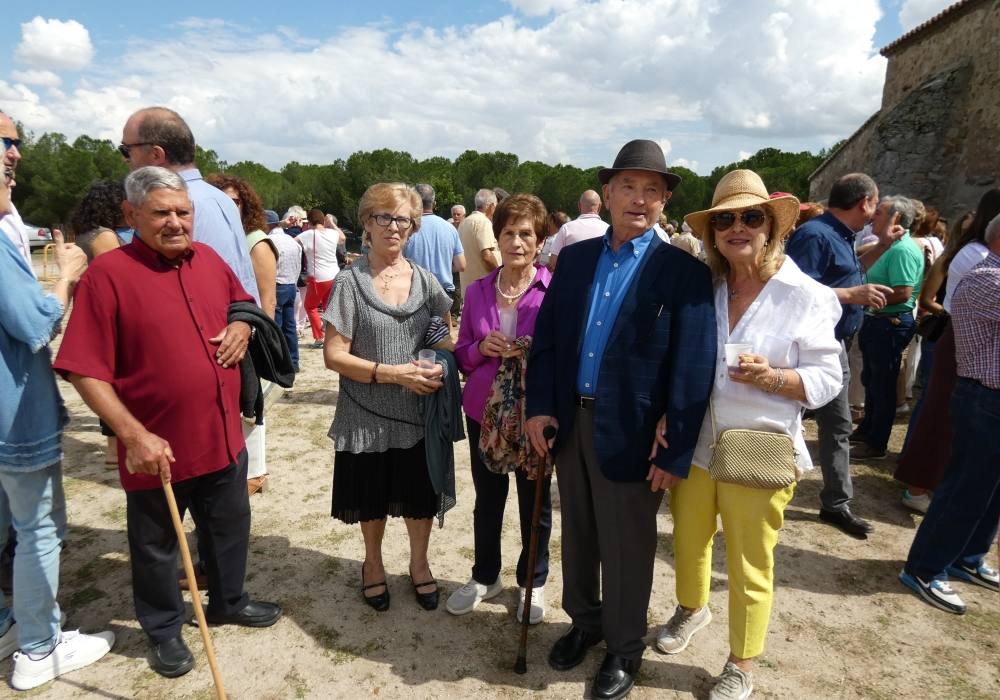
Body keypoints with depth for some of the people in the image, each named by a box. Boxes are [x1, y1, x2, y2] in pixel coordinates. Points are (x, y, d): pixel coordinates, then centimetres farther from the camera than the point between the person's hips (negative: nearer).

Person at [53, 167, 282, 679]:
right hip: (157, 449, -5)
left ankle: (228, 602, 47)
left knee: (229, 528, 23)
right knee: (155, 546, 16)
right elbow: (85, 370, -16)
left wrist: (242, 325, -2)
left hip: (224, 437, 6)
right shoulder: (108, 273, -15)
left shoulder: (209, 259, 3)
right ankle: (163, 631, 39)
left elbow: (244, 304, 22)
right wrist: (134, 435, -22)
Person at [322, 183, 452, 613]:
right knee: (373, 500, 15)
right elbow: (334, 355, -11)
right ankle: (373, 564, 43)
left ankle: (419, 563, 40)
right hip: (368, 415, -2)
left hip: (418, 412, 2)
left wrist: (439, 366, -11)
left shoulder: (424, 280, 2)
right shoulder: (351, 282, -8)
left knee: (420, 496, 14)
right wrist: (394, 373, -20)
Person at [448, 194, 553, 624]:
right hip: (483, 409, 3)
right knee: (487, 499, 17)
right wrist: (482, 348, -13)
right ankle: (485, 576, 38)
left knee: (534, 500, 12)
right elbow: (462, 356, 8)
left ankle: (533, 581, 35)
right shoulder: (477, 291, 3)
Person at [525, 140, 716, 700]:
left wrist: (677, 454, -13)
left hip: (630, 436, -4)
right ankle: (585, 621, 45)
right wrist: (540, 406, -2)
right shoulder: (575, 258, 5)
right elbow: (546, 338, 7)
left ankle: (625, 648, 36)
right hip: (570, 423, 5)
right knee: (577, 535, 21)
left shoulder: (684, 273, -10)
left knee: (626, 549, 12)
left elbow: (693, 371, -12)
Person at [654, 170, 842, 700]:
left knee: (749, 570, 10)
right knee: (688, 542, 22)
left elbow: (827, 378, -7)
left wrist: (774, 378, -25)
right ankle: (692, 608, 53)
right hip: (693, 445, 4)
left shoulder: (805, 297, -9)